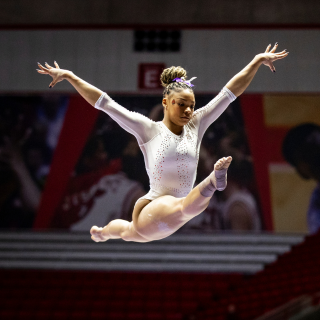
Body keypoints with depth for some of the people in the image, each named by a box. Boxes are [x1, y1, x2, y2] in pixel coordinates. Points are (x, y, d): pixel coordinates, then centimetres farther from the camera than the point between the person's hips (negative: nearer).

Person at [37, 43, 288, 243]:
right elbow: (105, 103, -7)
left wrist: (258, 60, 4)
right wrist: (70, 76, -10)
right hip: (150, 211, -6)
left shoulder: (196, 125, 3)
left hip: (167, 223, 6)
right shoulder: (149, 129, -7)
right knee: (184, 208, -42)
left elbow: (230, 92, 3)